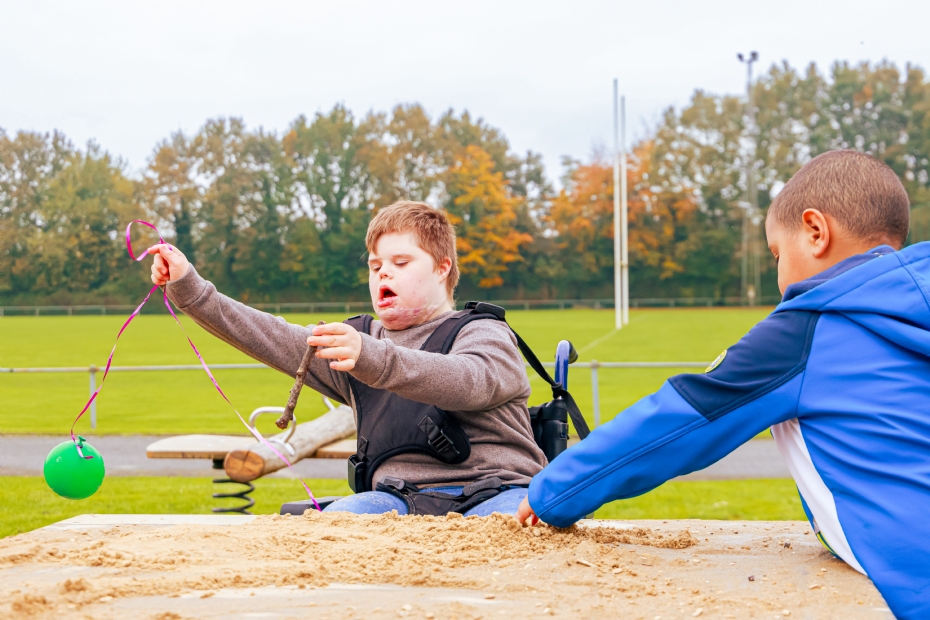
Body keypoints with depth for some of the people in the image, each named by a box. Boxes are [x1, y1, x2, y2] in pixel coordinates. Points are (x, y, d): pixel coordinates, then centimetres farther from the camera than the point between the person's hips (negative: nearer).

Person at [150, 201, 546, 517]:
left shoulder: (484, 333, 7)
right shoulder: (356, 340, 27)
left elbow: (469, 382, -18)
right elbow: (270, 338, 17)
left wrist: (372, 359, -35)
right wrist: (188, 288, 6)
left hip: (494, 490, -3)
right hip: (401, 497, 4)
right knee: (332, 522, -30)